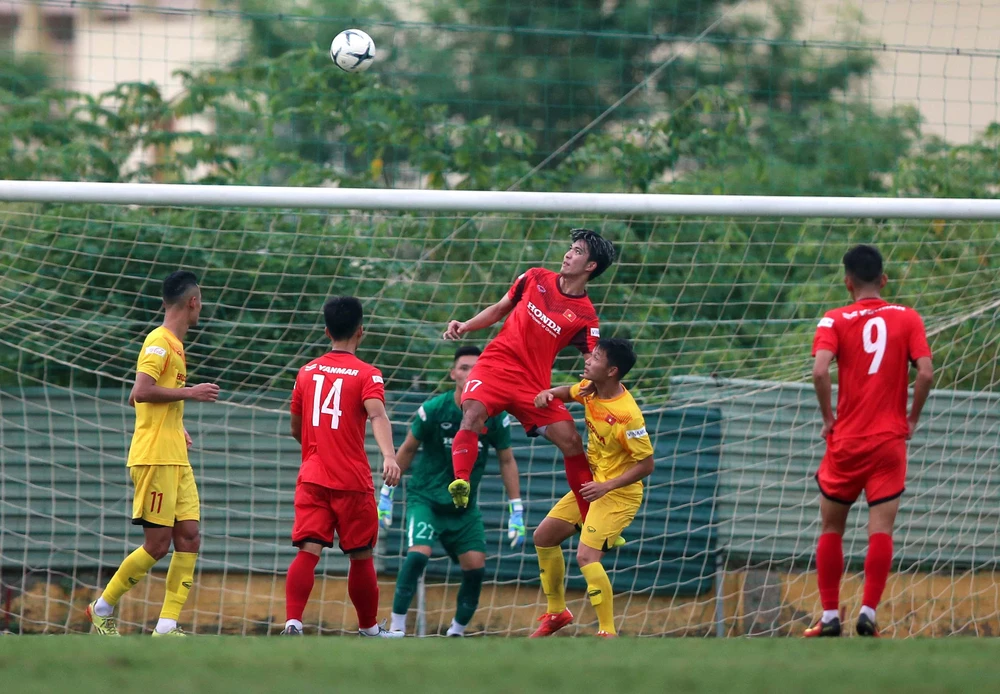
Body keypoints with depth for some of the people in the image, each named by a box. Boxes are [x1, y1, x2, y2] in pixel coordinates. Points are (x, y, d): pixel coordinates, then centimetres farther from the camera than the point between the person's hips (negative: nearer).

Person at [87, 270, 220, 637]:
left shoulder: (173, 345, 18)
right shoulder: (159, 342, -10)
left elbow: (143, 398, 26)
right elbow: (140, 392, -22)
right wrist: (190, 392, -16)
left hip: (176, 460, 9)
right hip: (155, 458, -9)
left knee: (189, 538, 1)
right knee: (157, 544, -7)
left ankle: (166, 627, -1)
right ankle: (103, 608, 8)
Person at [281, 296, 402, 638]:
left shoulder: (307, 372, 10)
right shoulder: (366, 374, -4)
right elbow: (377, 415, -23)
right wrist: (389, 456, -36)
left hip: (311, 479, 3)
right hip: (352, 481, -3)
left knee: (308, 551, -6)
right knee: (361, 556, 10)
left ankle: (293, 621, -25)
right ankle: (369, 628, 22)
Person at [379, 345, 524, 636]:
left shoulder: (496, 415, -6)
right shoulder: (433, 409, -13)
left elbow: (507, 461, 6)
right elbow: (407, 450, 1)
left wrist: (517, 512, 3)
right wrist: (386, 494, 4)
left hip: (464, 507, 3)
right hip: (425, 498, -3)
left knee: (475, 567, -5)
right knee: (418, 554, -25)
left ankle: (457, 632, 16)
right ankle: (396, 629, -17)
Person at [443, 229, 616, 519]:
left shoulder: (585, 316, 0)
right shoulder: (536, 279, 7)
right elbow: (499, 309, 18)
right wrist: (465, 326, 5)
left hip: (535, 381, 0)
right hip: (496, 363, 0)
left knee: (571, 440, -7)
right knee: (473, 412, -30)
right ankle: (460, 483, -43)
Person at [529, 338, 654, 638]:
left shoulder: (627, 415, -28)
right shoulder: (590, 389, -4)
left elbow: (646, 464, -22)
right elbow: (569, 392, 21)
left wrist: (606, 486, -29)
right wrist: (548, 393, -2)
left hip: (619, 492, -9)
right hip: (592, 484, 9)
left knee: (587, 555, -23)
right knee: (544, 536, 15)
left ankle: (608, 633, -16)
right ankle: (557, 612, 30)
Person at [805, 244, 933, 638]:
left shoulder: (835, 321, -3)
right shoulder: (907, 318, 1)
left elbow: (820, 371, -18)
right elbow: (926, 373, -9)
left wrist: (828, 417, -4)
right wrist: (912, 419, 5)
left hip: (845, 441, 0)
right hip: (890, 441, 0)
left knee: (832, 528, 12)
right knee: (881, 530, -1)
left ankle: (830, 616, 11)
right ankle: (868, 614, -11)